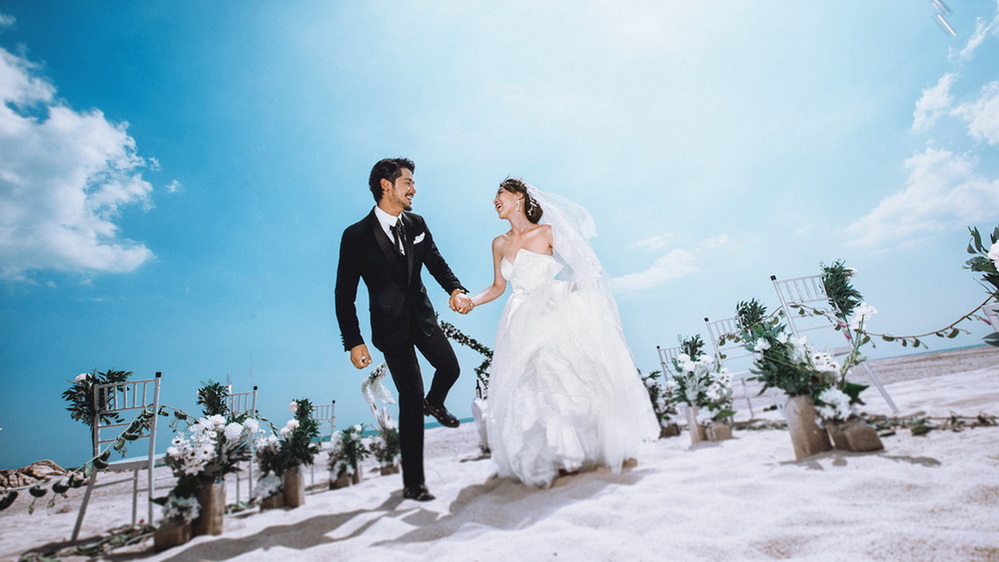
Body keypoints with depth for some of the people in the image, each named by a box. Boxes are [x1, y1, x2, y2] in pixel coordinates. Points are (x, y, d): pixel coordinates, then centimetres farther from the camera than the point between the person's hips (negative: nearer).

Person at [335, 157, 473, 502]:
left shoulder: (417, 224, 1)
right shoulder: (357, 235, -14)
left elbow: (437, 263, 1)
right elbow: (344, 295, -10)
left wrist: (455, 289, -21)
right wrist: (354, 342, -15)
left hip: (423, 317, 5)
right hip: (391, 328, -5)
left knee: (450, 369, 12)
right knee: (410, 399, -2)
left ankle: (434, 404, 51)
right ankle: (413, 483, 15)